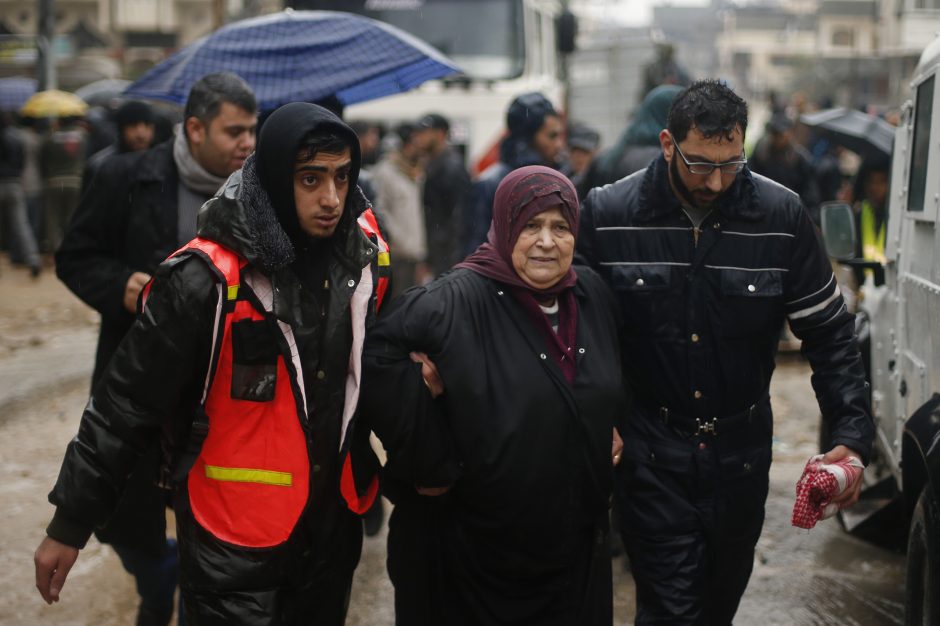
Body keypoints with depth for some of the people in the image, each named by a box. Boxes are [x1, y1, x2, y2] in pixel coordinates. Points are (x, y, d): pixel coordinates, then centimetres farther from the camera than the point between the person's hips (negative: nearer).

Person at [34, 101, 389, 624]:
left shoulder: (365, 257, -4)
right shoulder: (208, 280, -21)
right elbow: (128, 401, -15)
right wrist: (71, 522, -10)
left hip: (334, 518, 6)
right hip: (234, 534, -5)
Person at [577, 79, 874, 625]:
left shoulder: (783, 216, -8)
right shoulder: (608, 215, -11)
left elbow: (830, 333, -3)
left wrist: (852, 436, -13)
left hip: (742, 451, 2)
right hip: (651, 454, -2)